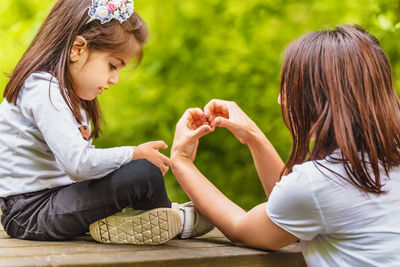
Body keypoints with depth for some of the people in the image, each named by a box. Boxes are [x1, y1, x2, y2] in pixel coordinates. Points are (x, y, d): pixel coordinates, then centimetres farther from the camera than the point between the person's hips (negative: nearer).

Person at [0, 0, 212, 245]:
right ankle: (180, 220, 7)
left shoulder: (69, 93, 15)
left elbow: (78, 159, 12)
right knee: (143, 173, -21)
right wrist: (136, 153, -16)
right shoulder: (44, 92, -19)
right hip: (30, 214, -11)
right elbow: (79, 164, -30)